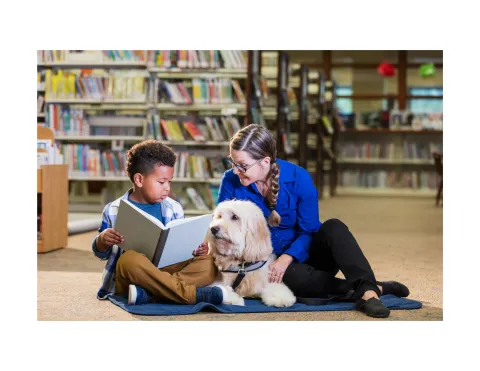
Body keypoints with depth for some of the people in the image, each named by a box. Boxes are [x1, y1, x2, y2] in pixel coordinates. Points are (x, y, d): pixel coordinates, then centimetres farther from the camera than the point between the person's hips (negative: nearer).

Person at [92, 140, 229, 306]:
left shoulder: (174, 209, 8)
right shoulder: (114, 210, 2)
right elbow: (102, 254, 7)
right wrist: (102, 240, -17)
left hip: (167, 270, 3)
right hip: (128, 278, -3)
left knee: (207, 264, -21)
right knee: (130, 258, -37)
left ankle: (147, 293, -36)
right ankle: (195, 294, -34)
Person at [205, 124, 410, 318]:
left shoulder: (297, 178, -15)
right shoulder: (230, 182, -12)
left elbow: (310, 231, -11)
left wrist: (286, 258, -27)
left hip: (303, 254, 1)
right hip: (268, 263, -1)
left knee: (333, 227, -31)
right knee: (294, 276, -37)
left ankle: (368, 290, -46)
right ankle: (377, 288, -33)